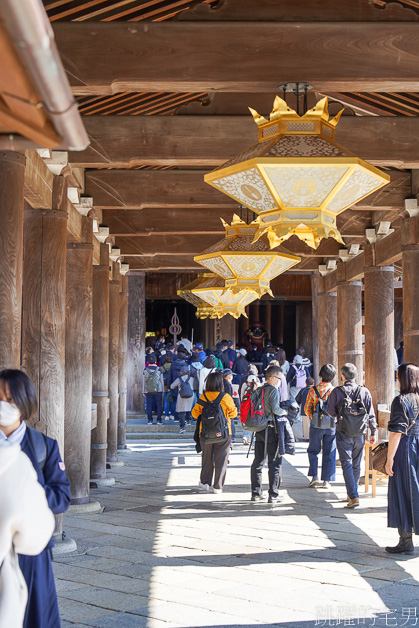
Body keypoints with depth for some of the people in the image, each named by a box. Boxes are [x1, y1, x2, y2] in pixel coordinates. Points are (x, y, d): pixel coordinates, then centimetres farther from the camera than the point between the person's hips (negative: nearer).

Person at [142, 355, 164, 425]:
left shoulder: (146, 370, 2)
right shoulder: (159, 369, 0)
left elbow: (144, 381, 5)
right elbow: (162, 381, 3)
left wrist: (143, 391, 11)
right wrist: (163, 391, 10)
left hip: (148, 390, 1)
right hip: (158, 390, -1)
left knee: (149, 406, 4)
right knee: (159, 405, 3)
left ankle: (150, 420, 2)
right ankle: (159, 420, 1)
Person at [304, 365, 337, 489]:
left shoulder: (312, 390, -6)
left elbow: (307, 409, -3)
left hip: (316, 424, 0)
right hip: (331, 425, 0)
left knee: (313, 451, 15)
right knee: (329, 453, 8)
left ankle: (314, 476, 3)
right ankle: (326, 480, 8)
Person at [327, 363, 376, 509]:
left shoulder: (336, 391, -7)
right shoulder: (365, 391, 0)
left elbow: (331, 412, -2)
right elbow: (371, 414, 2)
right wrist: (373, 432, 10)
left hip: (343, 433, -3)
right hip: (360, 434, 3)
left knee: (347, 464, -3)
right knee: (356, 465, 15)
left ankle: (354, 497, -15)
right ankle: (352, 494, 26)